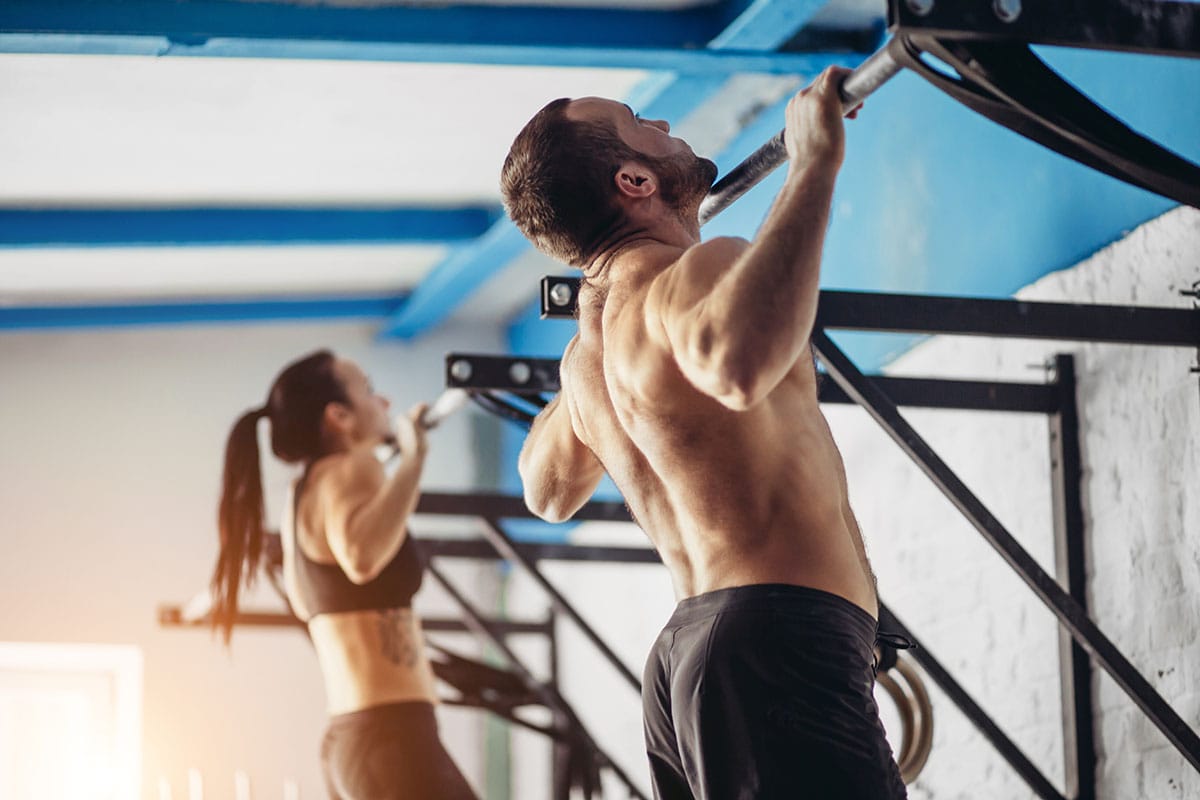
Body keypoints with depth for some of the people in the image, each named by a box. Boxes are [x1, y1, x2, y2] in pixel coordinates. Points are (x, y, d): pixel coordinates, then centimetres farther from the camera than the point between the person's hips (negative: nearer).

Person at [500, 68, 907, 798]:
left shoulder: (592, 341, 19)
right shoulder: (696, 270, -9)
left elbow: (547, 489, 37)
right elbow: (736, 364, -35)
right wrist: (813, 164, -28)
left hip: (683, 656, 10)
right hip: (778, 643, -10)